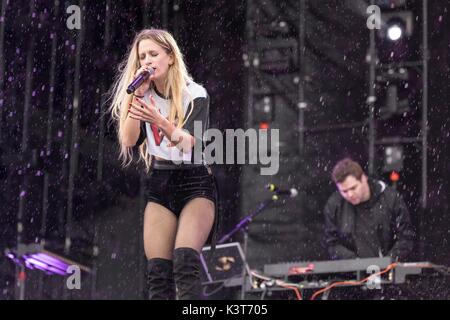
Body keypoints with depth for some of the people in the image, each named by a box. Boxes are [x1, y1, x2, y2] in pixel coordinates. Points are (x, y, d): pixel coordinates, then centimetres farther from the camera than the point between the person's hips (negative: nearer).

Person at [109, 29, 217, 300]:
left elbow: (191, 142, -22)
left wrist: (159, 120, -39)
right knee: (158, 274, -6)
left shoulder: (195, 94, -7)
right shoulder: (145, 96, 6)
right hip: (159, 184, 4)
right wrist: (137, 95, -13)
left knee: (185, 266, -23)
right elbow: (128, 140, -6)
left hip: (195, 182, -4)